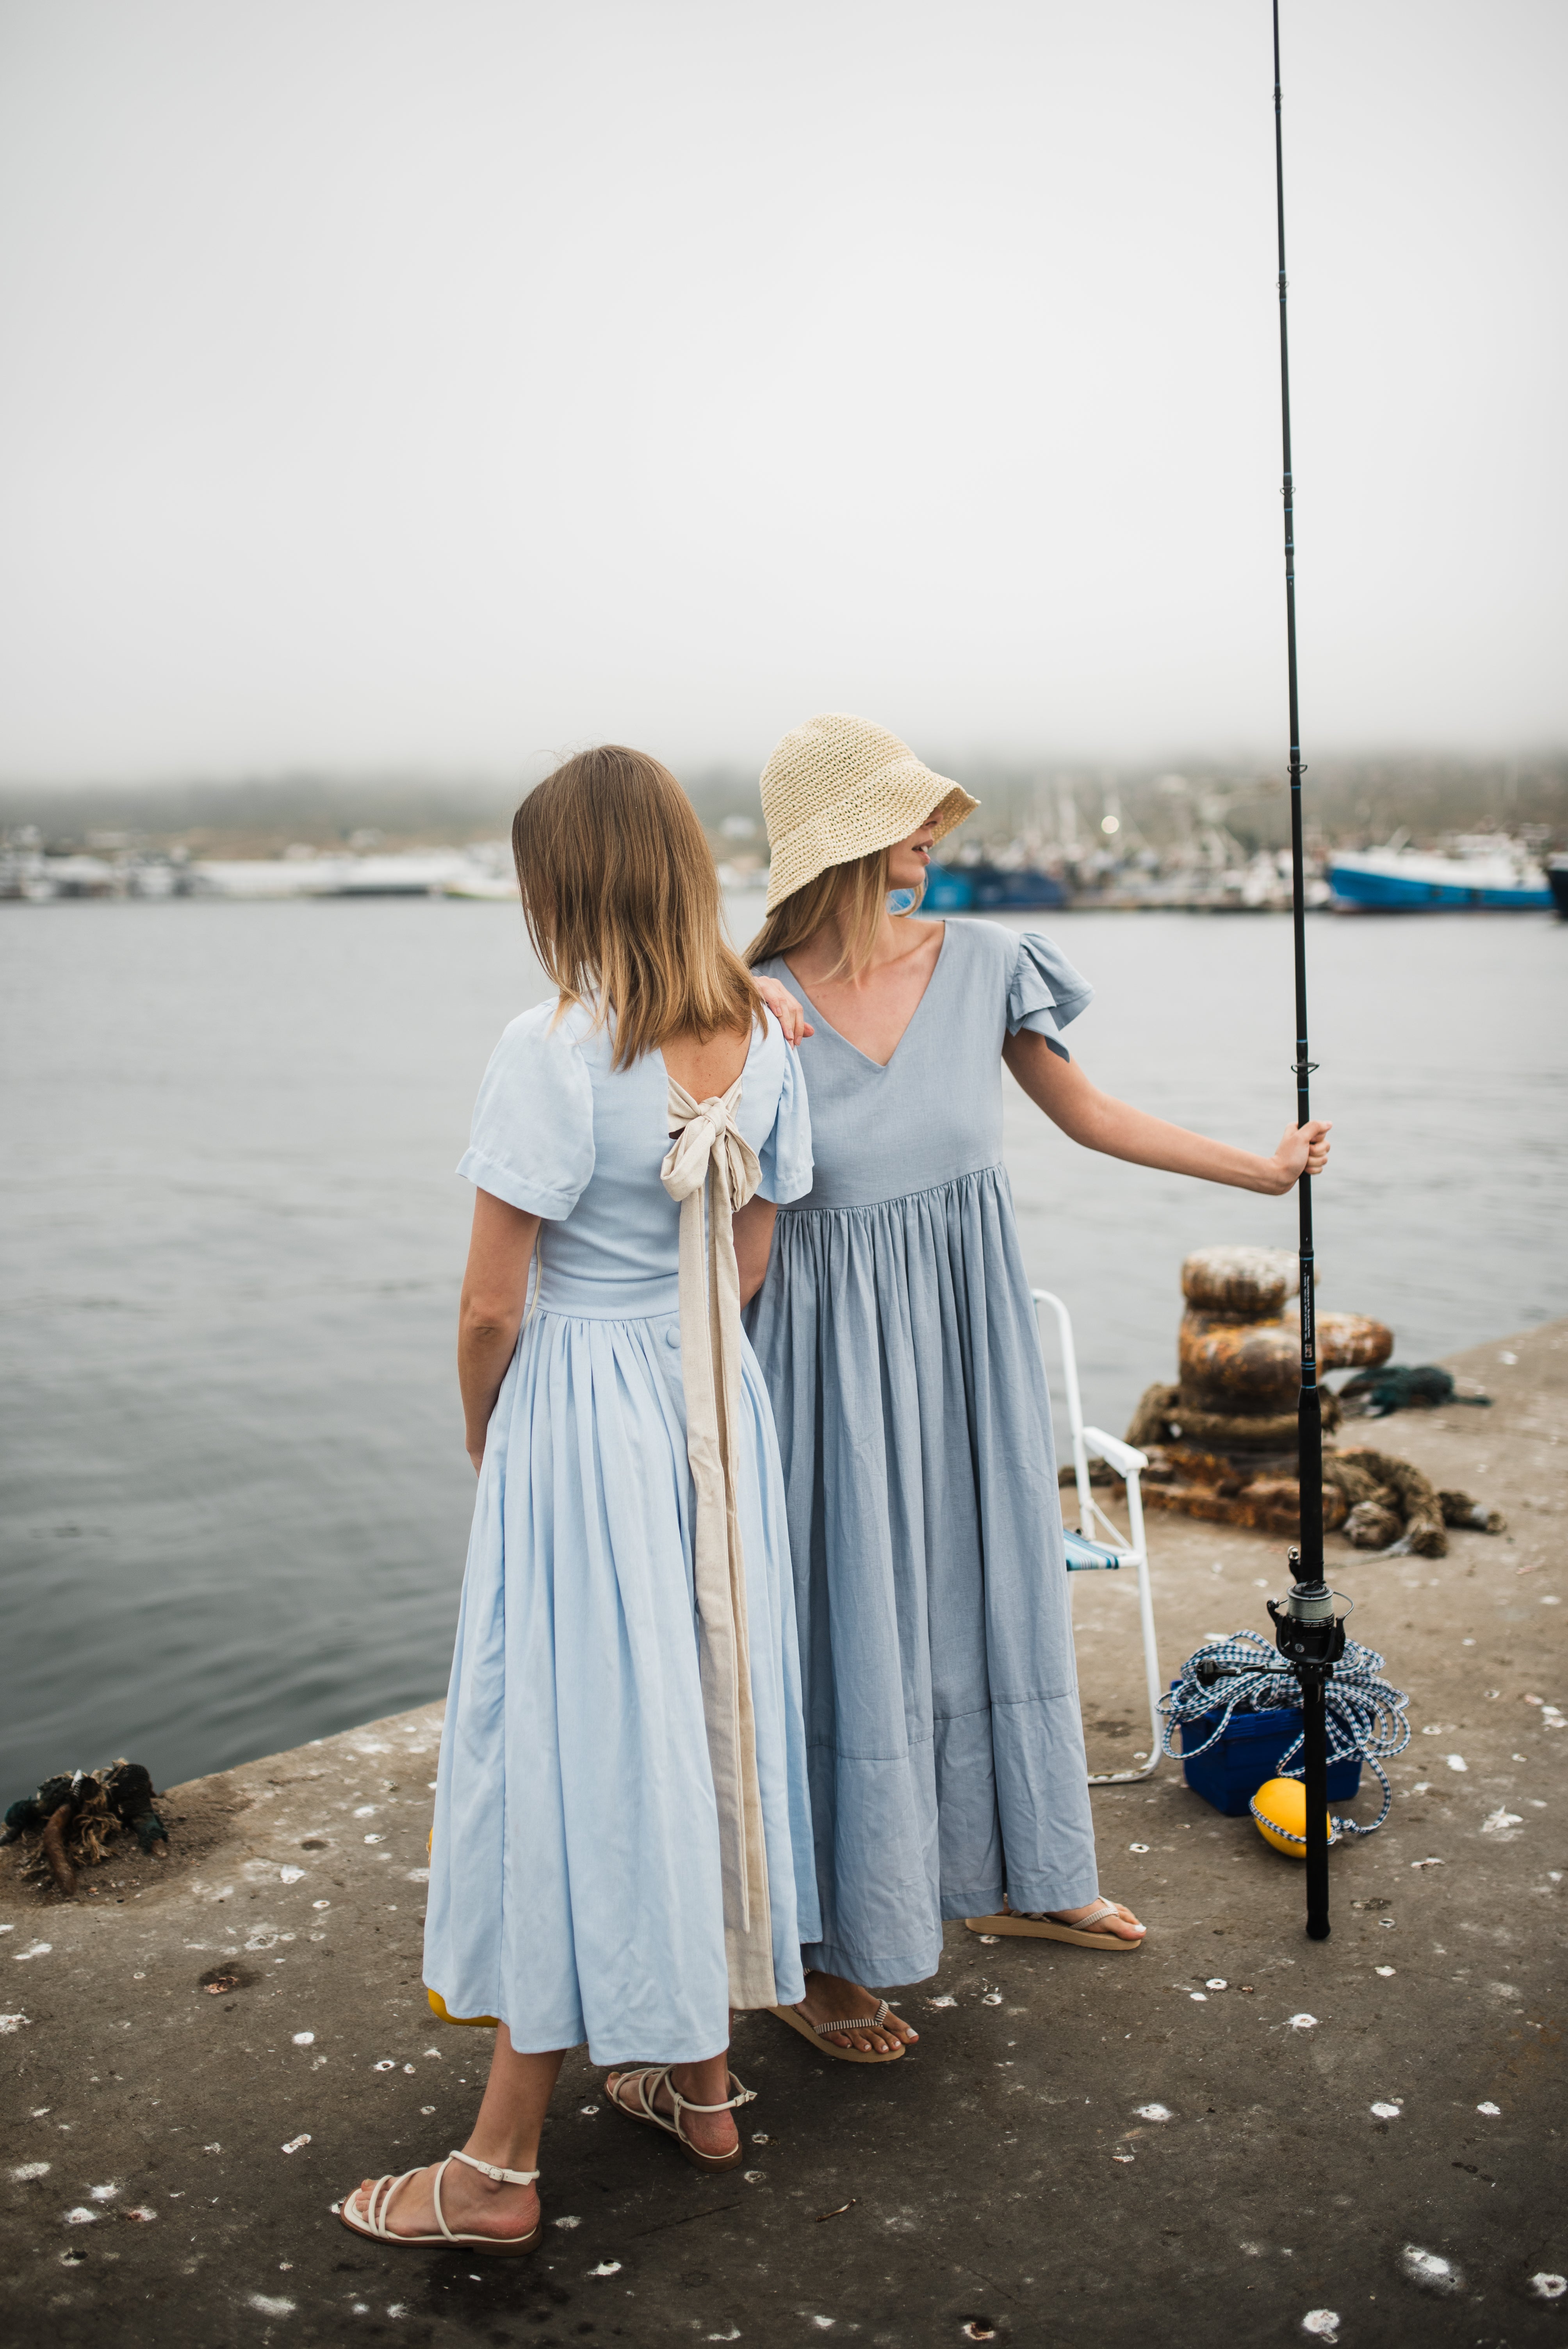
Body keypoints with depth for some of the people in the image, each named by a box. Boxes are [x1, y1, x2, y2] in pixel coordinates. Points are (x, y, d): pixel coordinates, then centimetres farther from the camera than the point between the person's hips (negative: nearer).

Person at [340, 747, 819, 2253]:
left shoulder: (555, 1052, -19)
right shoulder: (764, 1042, 0)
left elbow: (492, 1304, -16)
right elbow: (748, 1266, 8)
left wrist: (485, 1439, 2)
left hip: (579, 1415, -6)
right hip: (720, 1410, 7)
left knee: (565, 1749, 2)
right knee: (706, 1714, 18)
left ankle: (502, 2166, 16)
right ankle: (703, 2080, 34)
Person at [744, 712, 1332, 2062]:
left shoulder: (984, 966, -2)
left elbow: (1088, 1114, 12)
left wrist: (1260, 1169, 18)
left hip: (972, 1335, 5)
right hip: (836, 1351, -4)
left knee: (995, 1588, 17)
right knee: (852, 1629, 3)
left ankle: (1012, 1878, 40)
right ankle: (827, 1954, 21)